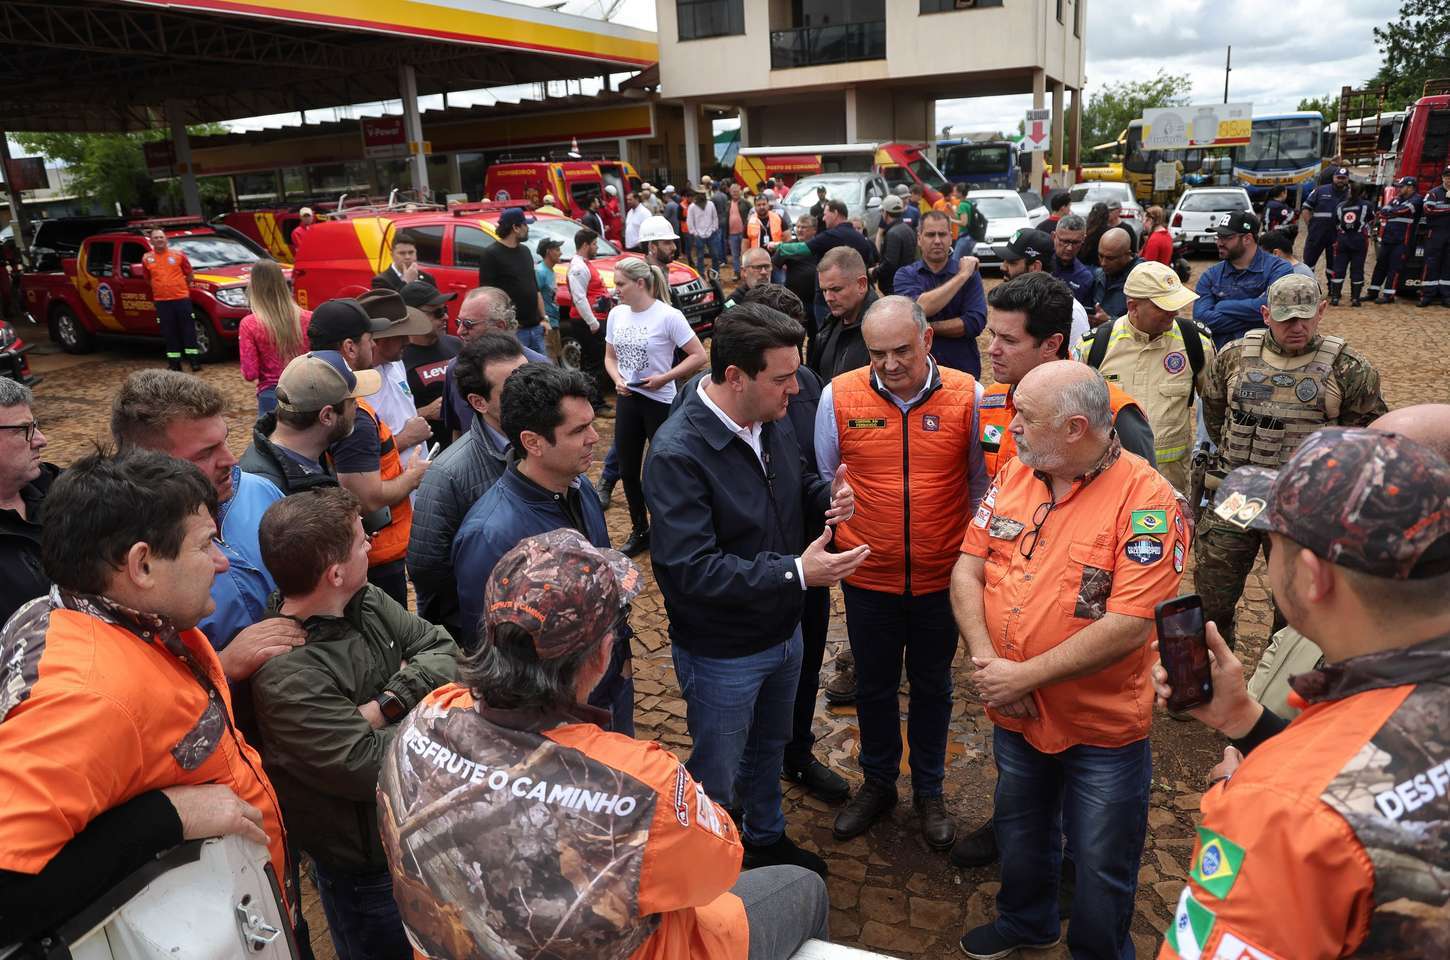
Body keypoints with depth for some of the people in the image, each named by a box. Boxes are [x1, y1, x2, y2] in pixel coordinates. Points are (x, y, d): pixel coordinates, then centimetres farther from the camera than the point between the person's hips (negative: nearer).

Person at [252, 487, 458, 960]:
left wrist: (387, 704, -25)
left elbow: (444, 650, -9)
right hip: (368, 866, -7)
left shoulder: (368, 602, -7)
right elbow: (371, 767, -32)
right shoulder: (285, 677, -31)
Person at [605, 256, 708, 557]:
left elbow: (698, 355, -13)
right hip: (627, 400, 6)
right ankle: (639, 532, 30)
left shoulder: (668, 316, -14)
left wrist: (664, 378, -20)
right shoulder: (617, 314, 3)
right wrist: (617, 380, -7)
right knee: (628, 471, 12)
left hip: (660, 402, -5)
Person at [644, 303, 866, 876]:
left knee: (769, 749, 30)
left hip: (783, 632, 8)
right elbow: (690, 569, -34)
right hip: (722, 653, -7)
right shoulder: (677, 453, -29)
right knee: (717, 777, 15)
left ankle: (767, 840, 55)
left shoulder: (772, 424, -5)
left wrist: (827, 495, -9)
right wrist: (795, 572, -36)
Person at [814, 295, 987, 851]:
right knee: (874, 685, 18)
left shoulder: (967, 396, -11)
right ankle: (878, 784, 41)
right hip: (868, 575, 0)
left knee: (933, 687, 19)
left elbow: (981, 483, 1)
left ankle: (928, 790, 40)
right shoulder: (839, 397, -10)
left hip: (942, 576, 0)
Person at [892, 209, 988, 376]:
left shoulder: (970, 273, -2)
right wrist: (961, 276, -18)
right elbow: (919, 308, -22)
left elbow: (976, 322, -14)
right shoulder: (905, 275, -3)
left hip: (963, 368, 0)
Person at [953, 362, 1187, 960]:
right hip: (1015, 714, 6)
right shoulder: (1013, 475, -4)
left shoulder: (1145, 499, -21)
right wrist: (985, 661, -16)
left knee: (1101, 866, 15)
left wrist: (1023, 676, -22)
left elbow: (1127, 625, -26)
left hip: (1102, 727, -5)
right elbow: (968, 570, -2)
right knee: (1021, 832, 27)